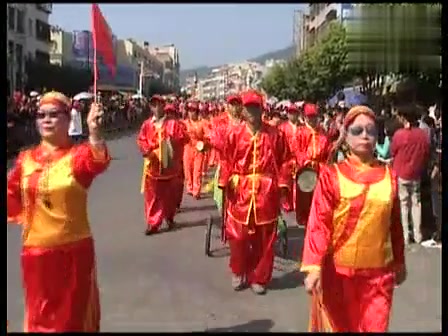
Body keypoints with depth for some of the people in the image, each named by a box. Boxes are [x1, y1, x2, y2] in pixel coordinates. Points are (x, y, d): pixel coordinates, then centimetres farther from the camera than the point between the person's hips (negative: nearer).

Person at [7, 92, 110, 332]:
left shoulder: (79, 154, -10)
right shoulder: (26, 159, 1)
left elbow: (98, 162, -35)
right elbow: (12, 196, 16)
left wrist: (93, 131, -51)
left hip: (74, 249, -3)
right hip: (35, 250, 3)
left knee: (74, 314, 14)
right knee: (39, 314, 18)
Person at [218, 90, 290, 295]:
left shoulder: (275, 134, 1)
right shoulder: (234, 134, 1)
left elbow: (283, 161, 3)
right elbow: (227, 160, 4)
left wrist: (282, 185, -5)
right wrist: (225, 183, -4)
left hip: (266, 192, 0)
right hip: (240, 191, 0)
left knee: (264, 238, 7)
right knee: (238, 235, 5)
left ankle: (260, 277, 22)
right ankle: (239, 273, 27)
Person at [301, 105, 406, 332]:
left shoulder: (389, 176, 3)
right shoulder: (331, 175, -8)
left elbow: (395, 223, 10)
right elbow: (319, 223, -13)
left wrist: (399, 262, 17)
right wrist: (313, 267, -21)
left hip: (378, 273, 2)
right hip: (338, 271, -2)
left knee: (375, 328, 7)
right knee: (338, 327, 13)